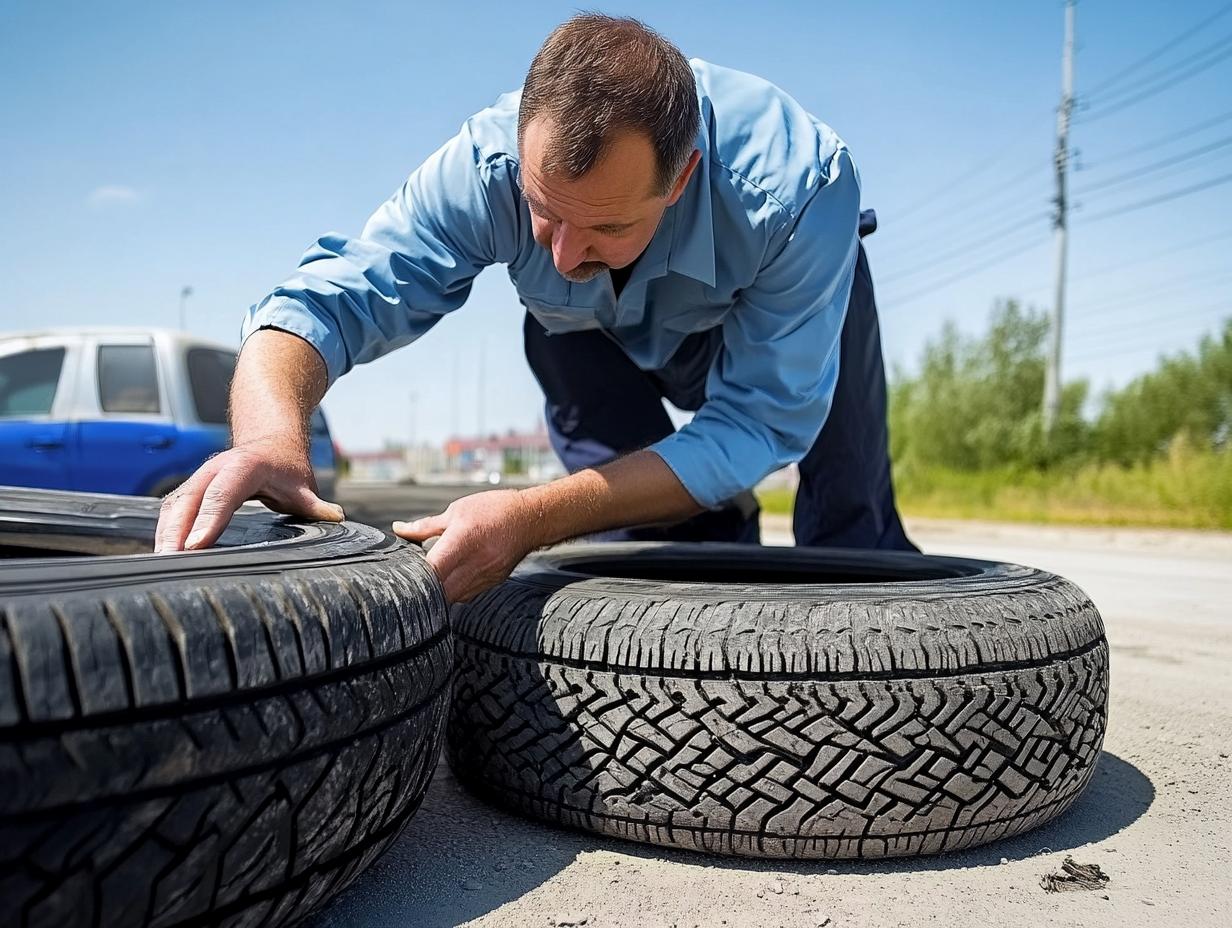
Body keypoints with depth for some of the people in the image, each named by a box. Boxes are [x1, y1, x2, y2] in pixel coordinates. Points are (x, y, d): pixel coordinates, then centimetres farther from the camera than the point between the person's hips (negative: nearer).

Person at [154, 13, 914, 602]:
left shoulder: (801, 185, -42)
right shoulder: (490, 164, -37)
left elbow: (760, 422, -40)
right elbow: (328, 298, -38)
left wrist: (531, 519, -52)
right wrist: (271, 434, -62)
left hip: (787, 328, 0)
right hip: (605, 336, 1)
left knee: (848, 533, -3)